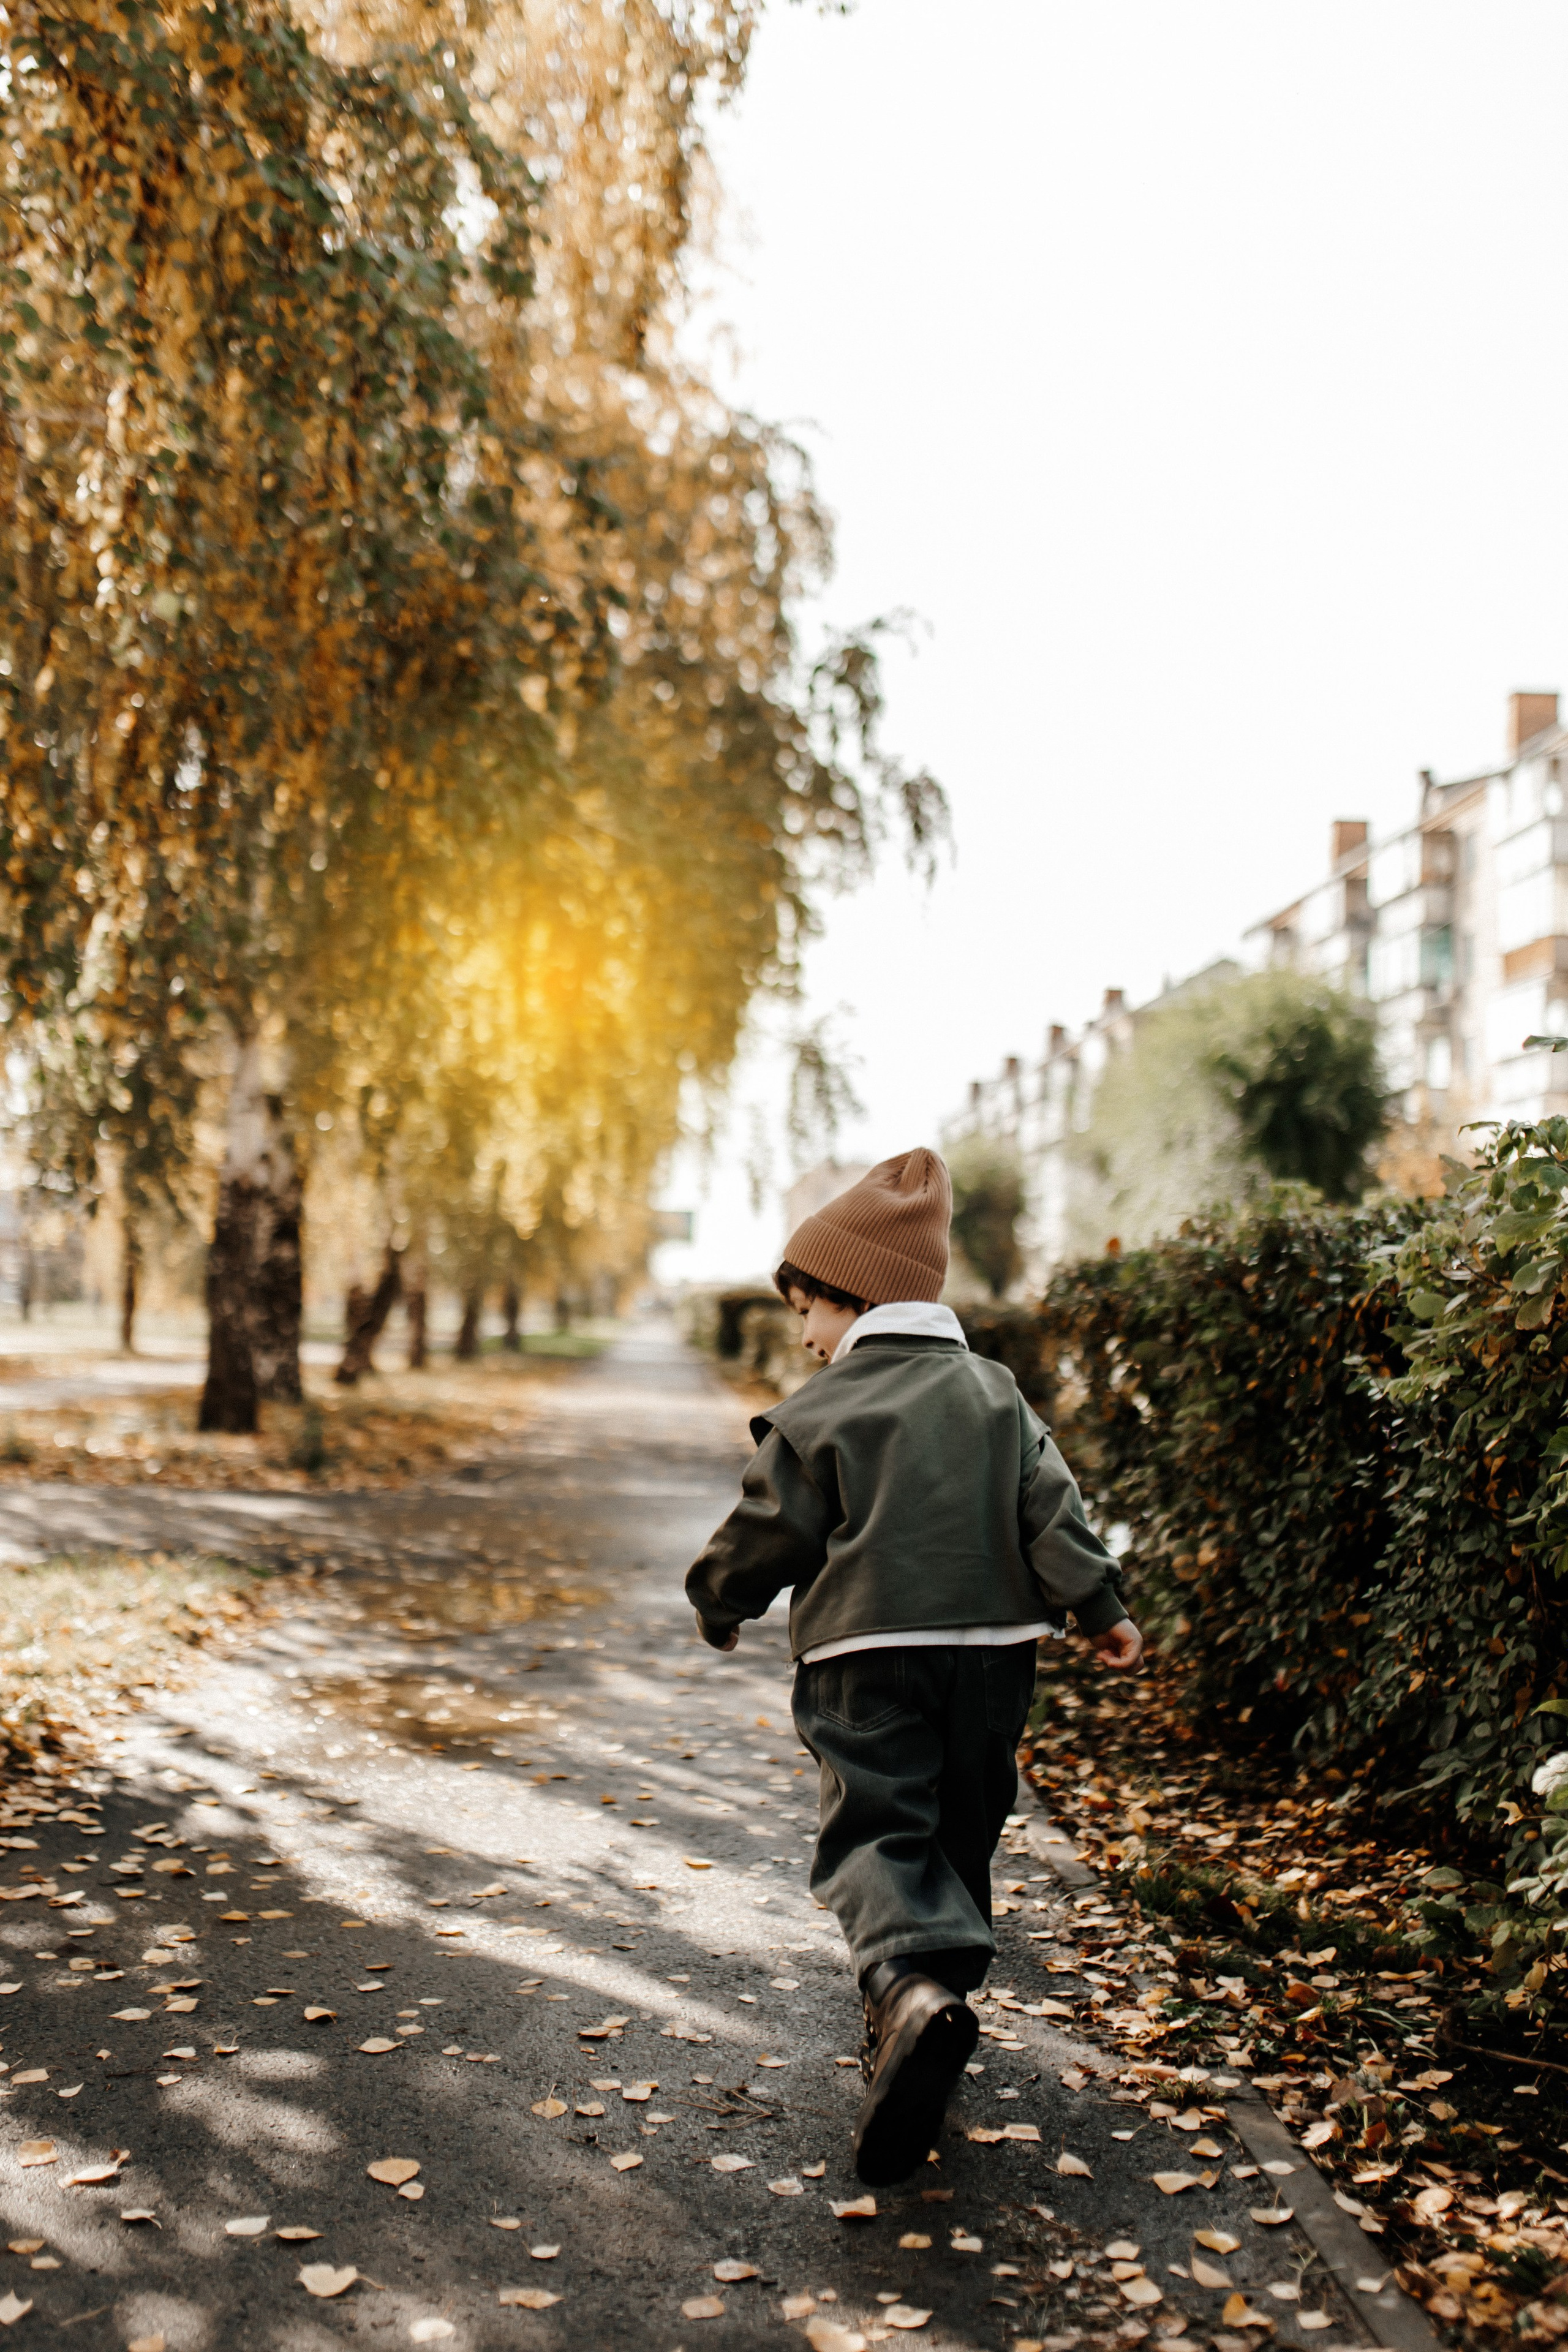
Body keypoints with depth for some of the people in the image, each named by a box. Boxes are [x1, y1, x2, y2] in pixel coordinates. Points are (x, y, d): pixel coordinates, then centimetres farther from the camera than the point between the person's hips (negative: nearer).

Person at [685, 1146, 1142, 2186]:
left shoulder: (822, 1410, -5)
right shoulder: (995, 1392, 9)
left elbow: (769, 1528, -1)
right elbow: (1050, 1506, 3)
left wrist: (720, 1604, 16)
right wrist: (1102, 1605, 3)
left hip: (866, 1653, -5)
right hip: (991, 1646, 5)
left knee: (877, 1833, -8)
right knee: (959, 1836, 17)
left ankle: (913, 1990, -34)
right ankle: (930, 2003, 25)